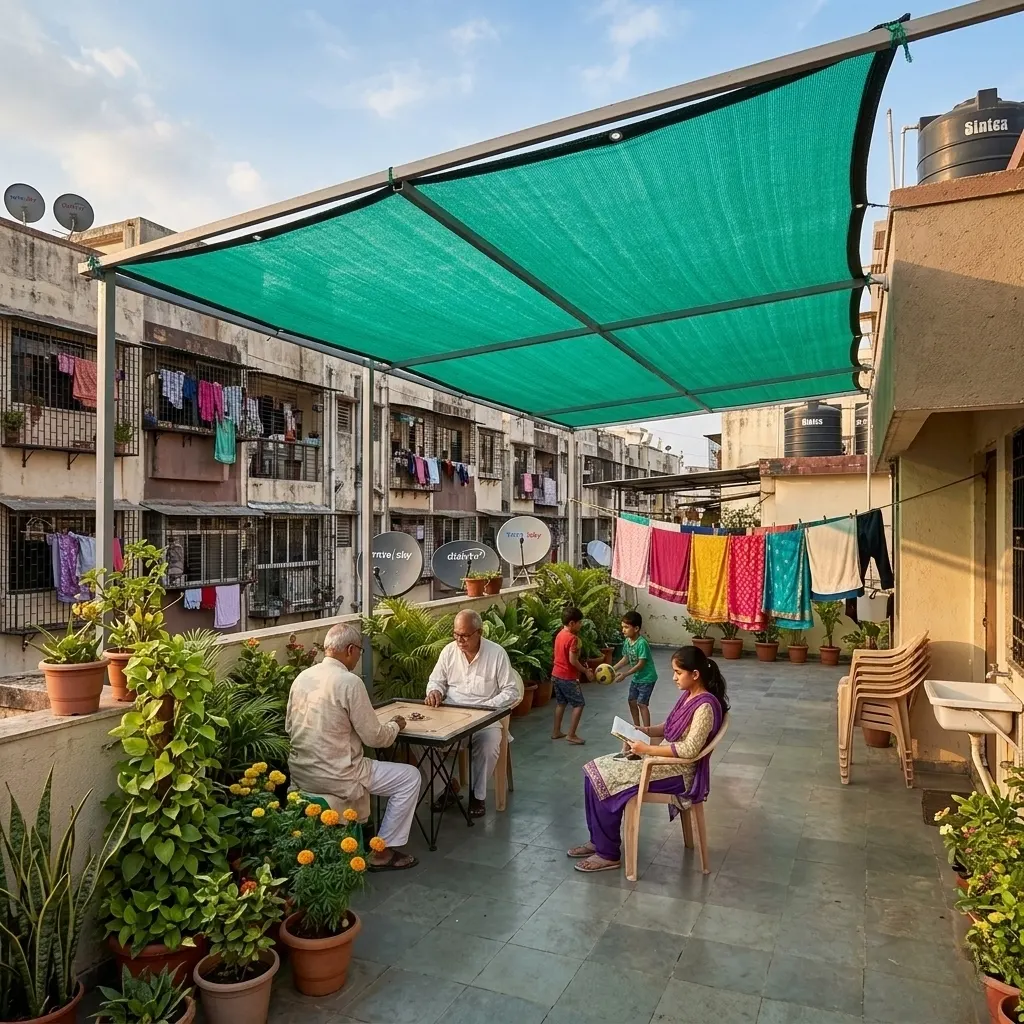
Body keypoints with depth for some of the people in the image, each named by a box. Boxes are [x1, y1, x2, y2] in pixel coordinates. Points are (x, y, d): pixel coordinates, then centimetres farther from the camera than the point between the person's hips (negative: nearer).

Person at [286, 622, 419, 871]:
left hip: (299, 774, 8)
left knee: (362, 766, 34)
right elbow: (374, 738, -14)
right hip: (333, 776, -8)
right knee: (410, 776, 7)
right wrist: (395, 725, 6)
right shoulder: (349, 682, -19)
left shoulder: (302, 677, 3)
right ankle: (382, 852, 12)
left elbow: (289, 727, 14)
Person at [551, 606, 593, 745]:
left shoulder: (560, 634, 7)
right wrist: (586, 671, -12)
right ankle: (571, 735, -1)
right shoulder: (572, 638, -21)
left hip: (556, 674, 9)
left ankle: (556, 732, 26)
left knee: (560, 703, 20)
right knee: (579, 704, 0)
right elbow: (572, 660, -23)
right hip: (568, 677, -9)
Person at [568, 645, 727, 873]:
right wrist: (644, 730, 2)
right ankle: (598, 840, 11)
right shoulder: (688, 695, 7)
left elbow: (689, 749, -28)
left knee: (606, 782, -16)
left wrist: (647, 749, -25)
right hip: (665, 758, 10)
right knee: (595, 770, -1)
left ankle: (608, 854, -1)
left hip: (679, 771, -9)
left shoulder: (705, 706, -22)